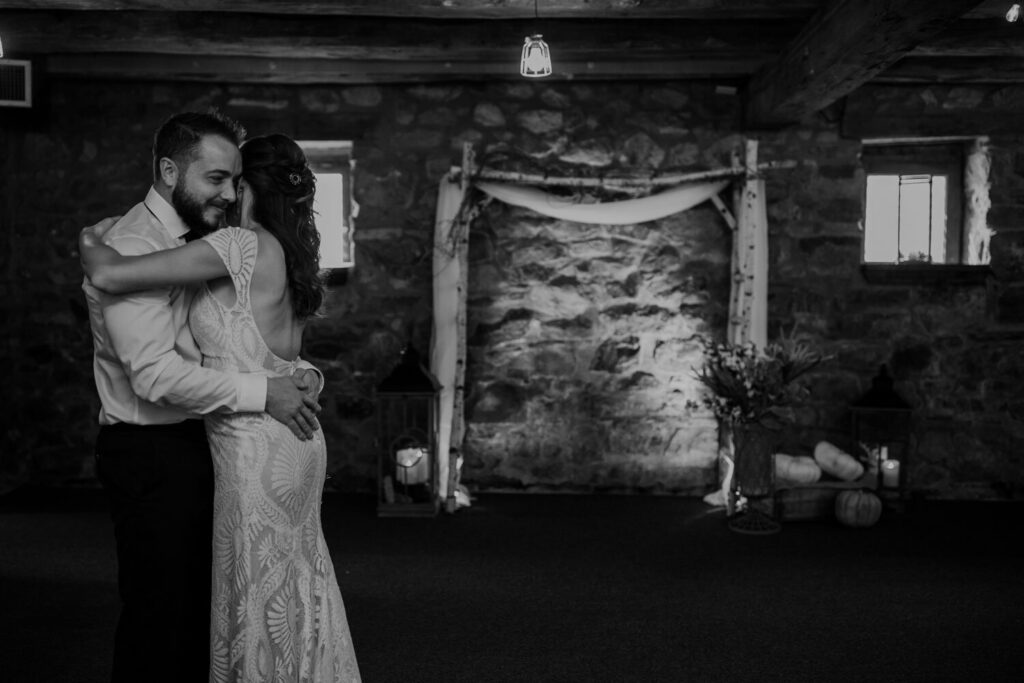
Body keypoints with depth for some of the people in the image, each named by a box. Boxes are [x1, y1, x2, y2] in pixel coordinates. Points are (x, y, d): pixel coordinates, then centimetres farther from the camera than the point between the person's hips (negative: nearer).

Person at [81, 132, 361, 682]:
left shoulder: (244, 246, -16)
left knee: (259, 601, 4)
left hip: (255, 449, -9)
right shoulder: (286, 254, 10)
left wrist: (90, 243, 3)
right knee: (296, 598, 17)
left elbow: (111, 276, -17)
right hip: (294, 445, 9)